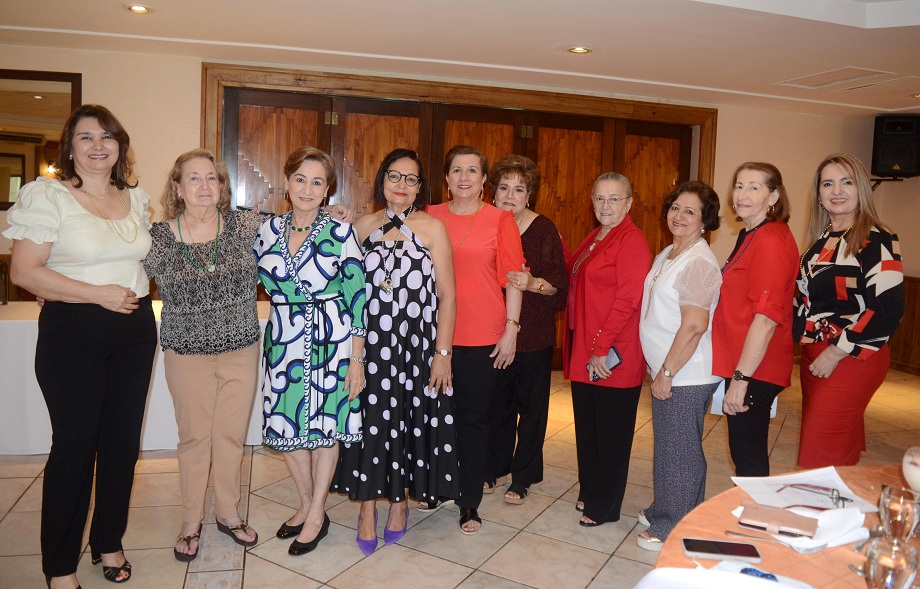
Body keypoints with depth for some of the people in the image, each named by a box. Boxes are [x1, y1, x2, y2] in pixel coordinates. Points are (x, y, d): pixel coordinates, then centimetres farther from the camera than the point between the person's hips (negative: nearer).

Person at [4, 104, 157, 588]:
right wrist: (99, 294, -17)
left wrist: (137, 294, 7)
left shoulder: (136, 199, 10)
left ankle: (108, 542, 30)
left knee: (123, 440, 11)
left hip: (135, 330, 5)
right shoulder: (49, 196, -6)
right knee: (74, 444, 1)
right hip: (73, 333, -5)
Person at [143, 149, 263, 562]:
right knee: (194, 438, 10)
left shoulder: (244, 226, -5)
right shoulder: (157, 238, -7)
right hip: (187, 355, -1)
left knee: (232, 435, 11)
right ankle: (190, 523, 29)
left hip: (241, 351, 1)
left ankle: (229, 514, 31)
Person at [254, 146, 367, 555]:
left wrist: (357, 358, -11)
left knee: (324, 423, 5)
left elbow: (356, 296, -9)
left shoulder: (340, 232, -8)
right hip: (282, 341, 4)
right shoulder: (268, 229, 4)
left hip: (330, 341, -4)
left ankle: (317, 514, 24)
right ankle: (306, 502, 32)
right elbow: (262, 279, 18)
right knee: (285, 423, 10)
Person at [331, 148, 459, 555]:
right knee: (370, 421, 5)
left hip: (416, 345, -2)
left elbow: (447, 295, -4)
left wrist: (443, 352, -10)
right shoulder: (363, 226, 7)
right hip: (369, 345, 2)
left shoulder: (432, 228, -2)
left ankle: (400, 500, 29)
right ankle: (368, 505, 22)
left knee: (410, 421, 8)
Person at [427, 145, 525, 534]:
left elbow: (512, 277, -2)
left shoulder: (500, 220, -1)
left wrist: (511, 328, -5)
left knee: (473, 416, 6)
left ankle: (470, 501, 20)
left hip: (482, 335, -2)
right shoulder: (431, 217, 6)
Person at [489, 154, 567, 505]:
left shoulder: (544, 230, -7)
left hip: (533, 335, -3)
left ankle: (523, 477, 23)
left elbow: (560, 286, -8)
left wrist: (533, 283, -24)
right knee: (497, 403, 16)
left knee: (530, 405, 8)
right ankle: (496, 466, 35)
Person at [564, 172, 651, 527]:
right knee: (586, 425, 18)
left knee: (610, 431, 5)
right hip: (582, 348, 9)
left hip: (613, 356, -9)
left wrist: (602, 349, -22)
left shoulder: (632, 241, -14)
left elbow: (627, 300, -20)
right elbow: (574, 280, 25)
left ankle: (605, 506, 21)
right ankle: (589, 491, 35)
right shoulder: (593, 239, 15)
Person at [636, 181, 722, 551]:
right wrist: (660, 371, 17)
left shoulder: (698, 263, -19)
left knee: (680, 451, 4)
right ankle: (664, 511, 38)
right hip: (666, 372, 9)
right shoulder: (667, 255, 11)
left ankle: (674, 530, 20)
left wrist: (666, 373, -19)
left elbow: (694, 326, -25)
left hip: (685, 377, -9)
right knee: (668, 447, 21)